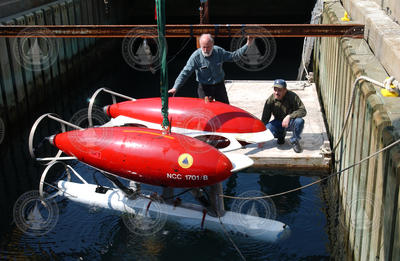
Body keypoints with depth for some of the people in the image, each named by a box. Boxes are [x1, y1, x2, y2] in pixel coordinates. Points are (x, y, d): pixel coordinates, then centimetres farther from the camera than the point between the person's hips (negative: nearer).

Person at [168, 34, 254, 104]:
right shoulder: (196, 56, -17)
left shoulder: (219, 51, -7)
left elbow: (234, 56, 6)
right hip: (204, 88, -3)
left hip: (219, 85, 3)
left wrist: (247, 45, 1)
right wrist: (175, 87, -27)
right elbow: (185, 73, -18)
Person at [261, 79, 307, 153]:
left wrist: (289, 116, -36)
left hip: (291, 122, -2)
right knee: (267, 128, -28)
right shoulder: (270, 100, -13)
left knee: (299, 121, -35)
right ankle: (281, 135, 8)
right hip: (278, 123, 2)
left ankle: (295, 141, -6)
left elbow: (303, 111, -21)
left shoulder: (292, 96, -18)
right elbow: (264, 119, -8)